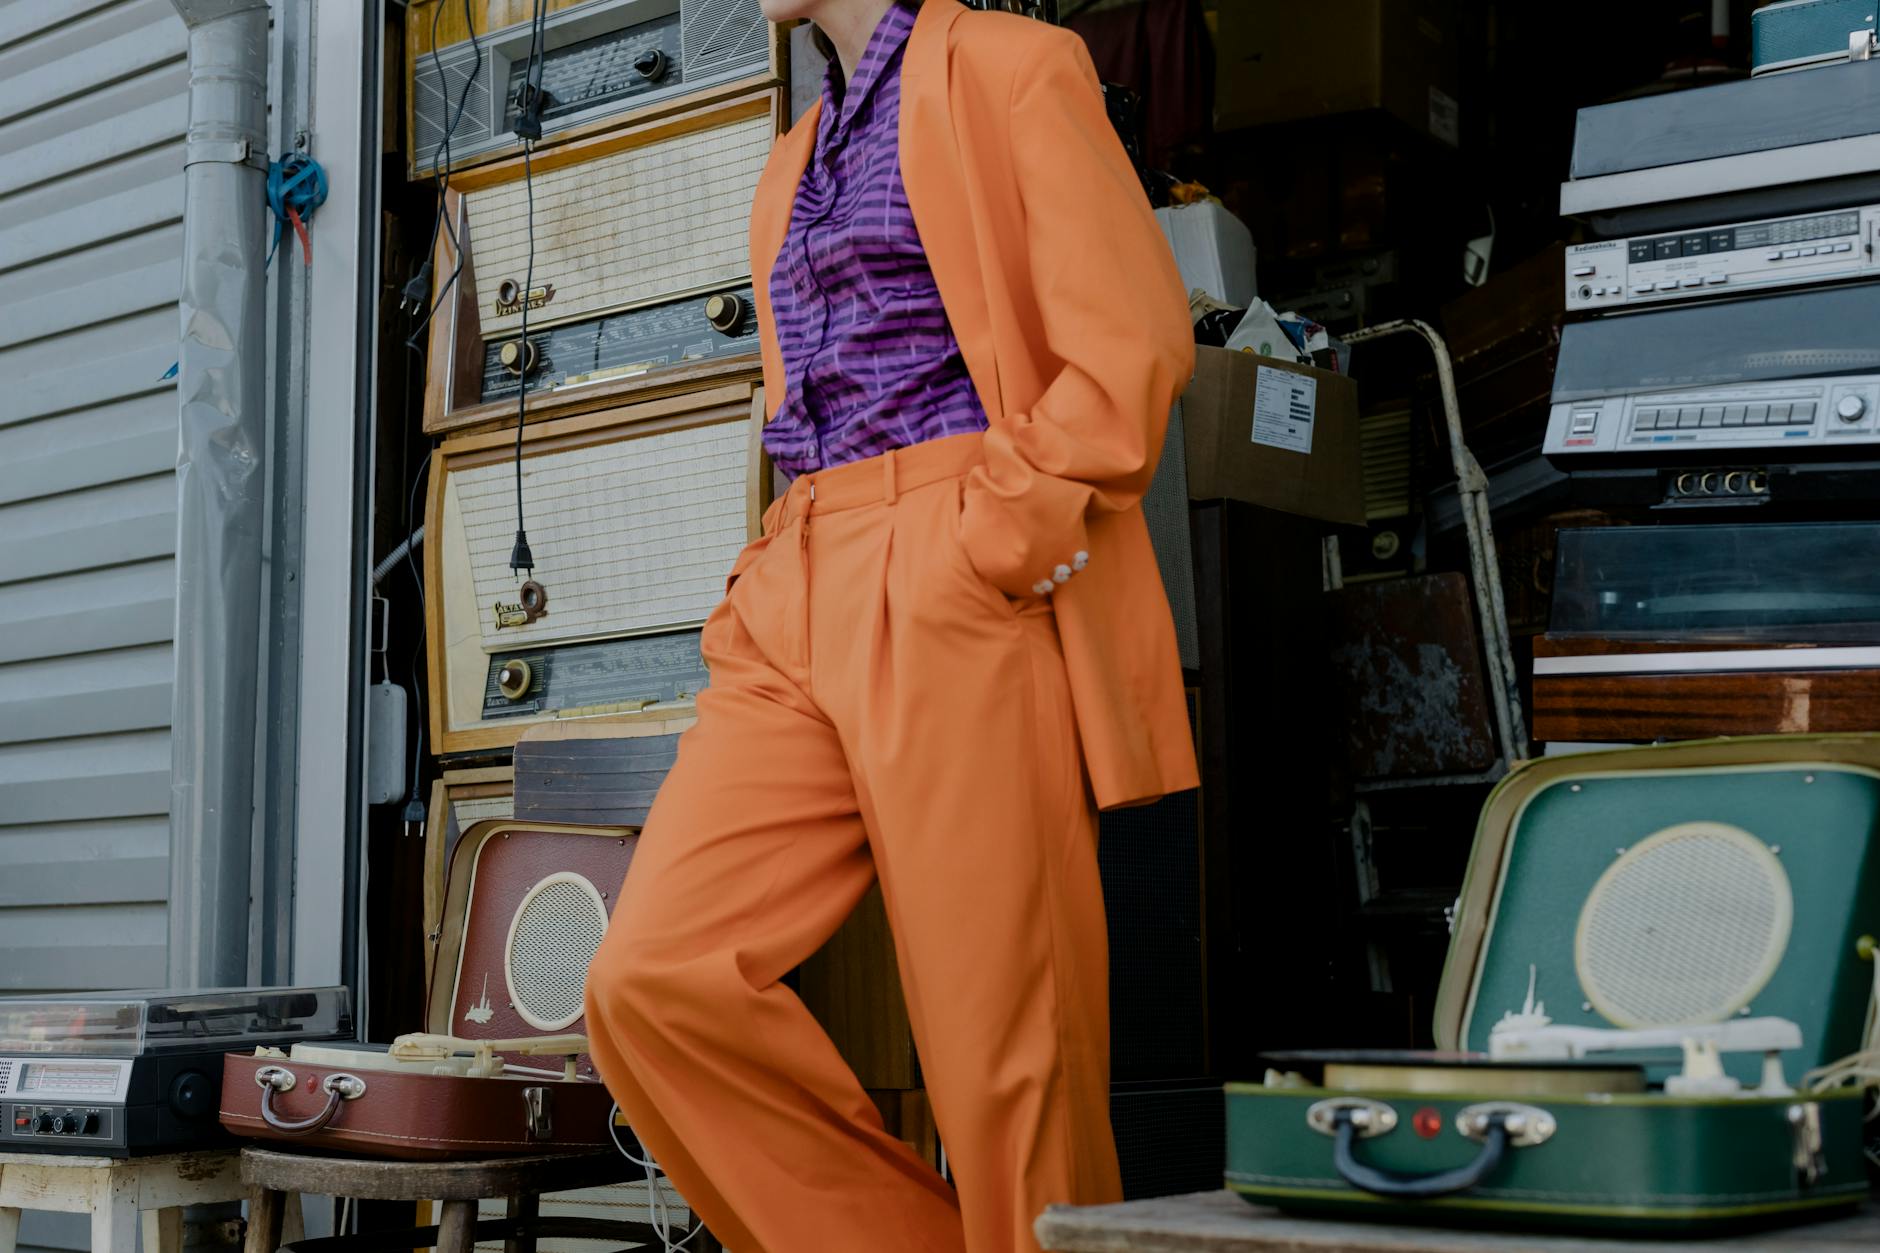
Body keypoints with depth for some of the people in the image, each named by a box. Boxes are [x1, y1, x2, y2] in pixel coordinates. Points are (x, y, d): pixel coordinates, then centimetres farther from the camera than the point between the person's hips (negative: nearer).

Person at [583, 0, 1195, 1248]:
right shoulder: (794, 165, 28)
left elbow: (1133, 341, -6)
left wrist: (992, 542, -15)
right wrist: (765, 590, 13)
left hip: (964, 597, -7)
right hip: (802, 604, 7)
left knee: (1001, 1047, -8)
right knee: (652, 980, -9)